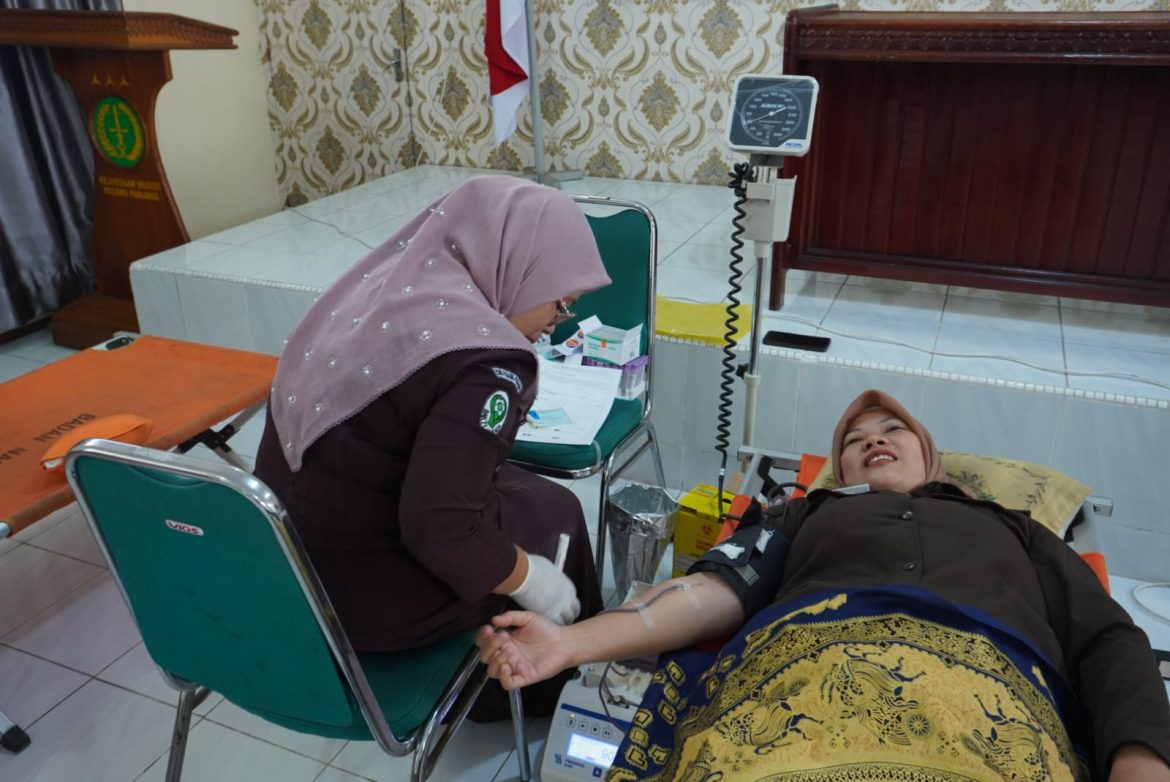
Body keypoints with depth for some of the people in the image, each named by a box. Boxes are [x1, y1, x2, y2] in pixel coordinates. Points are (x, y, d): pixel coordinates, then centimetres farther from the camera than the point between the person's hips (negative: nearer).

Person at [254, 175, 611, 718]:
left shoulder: (377, 288, 1)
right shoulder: (483, 361, -25)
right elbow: (442, 529, -29)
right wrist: (533, 583, -12)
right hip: (369, 597, -8)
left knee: (515, 487, 23)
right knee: (553, 509, 14)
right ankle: (550, 692, 36)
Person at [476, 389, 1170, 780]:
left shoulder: (1015, 530, 35)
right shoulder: (808, 513, 32)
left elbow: (1108, 641, 22)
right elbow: (720, 589, 16)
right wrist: (573, 641, 0)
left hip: (992, 684, 1)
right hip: (811, 657, 0)